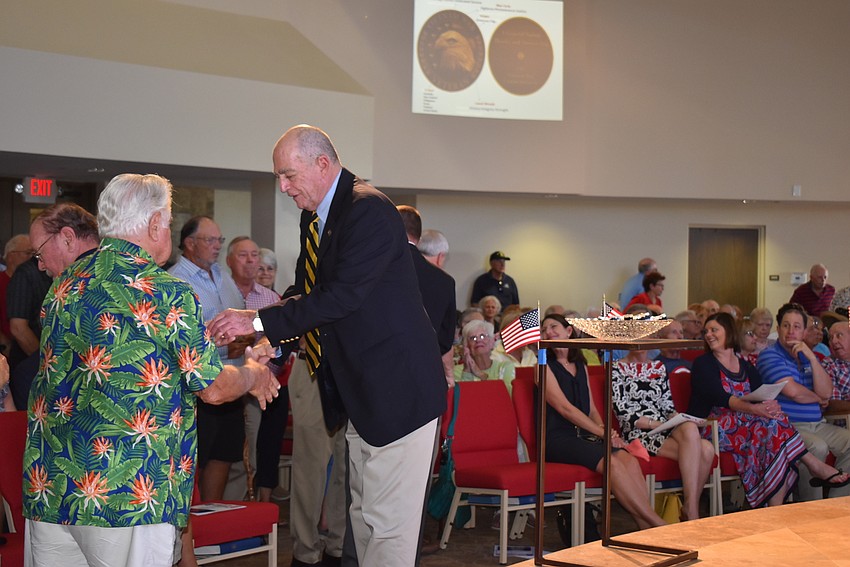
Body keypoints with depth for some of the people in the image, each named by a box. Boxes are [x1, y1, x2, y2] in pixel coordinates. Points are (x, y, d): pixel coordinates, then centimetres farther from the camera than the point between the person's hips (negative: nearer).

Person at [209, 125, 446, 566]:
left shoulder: (369, 211, -18)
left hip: (397, 388, -10)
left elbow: (341, 295, -26)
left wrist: (259, 322, -25)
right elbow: (307, 293, 17)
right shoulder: (313, 218, 12)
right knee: (363, 514, 16)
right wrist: (267, 338, 0)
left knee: (388, 521, -7)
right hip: (360, 393, 10)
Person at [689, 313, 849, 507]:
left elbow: (763, 395, 2)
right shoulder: (703, 364, 1)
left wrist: (771, 405, -26)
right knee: (772, 424, -27)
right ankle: (814, 464, -21)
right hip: (712, 429, -5)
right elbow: (718, 396, -18)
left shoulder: (746, 367, 18)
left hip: (744, 426, 5)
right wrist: (753, 408, -36)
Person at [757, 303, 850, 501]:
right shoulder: (770, 355, -2)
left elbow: (826, 393, 3)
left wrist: (812, 358, -6)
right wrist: (818, 399, 4)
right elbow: (792, 391, -16)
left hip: (817, 424, 8)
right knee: (818, 447, -33)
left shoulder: (808, 356, 19)